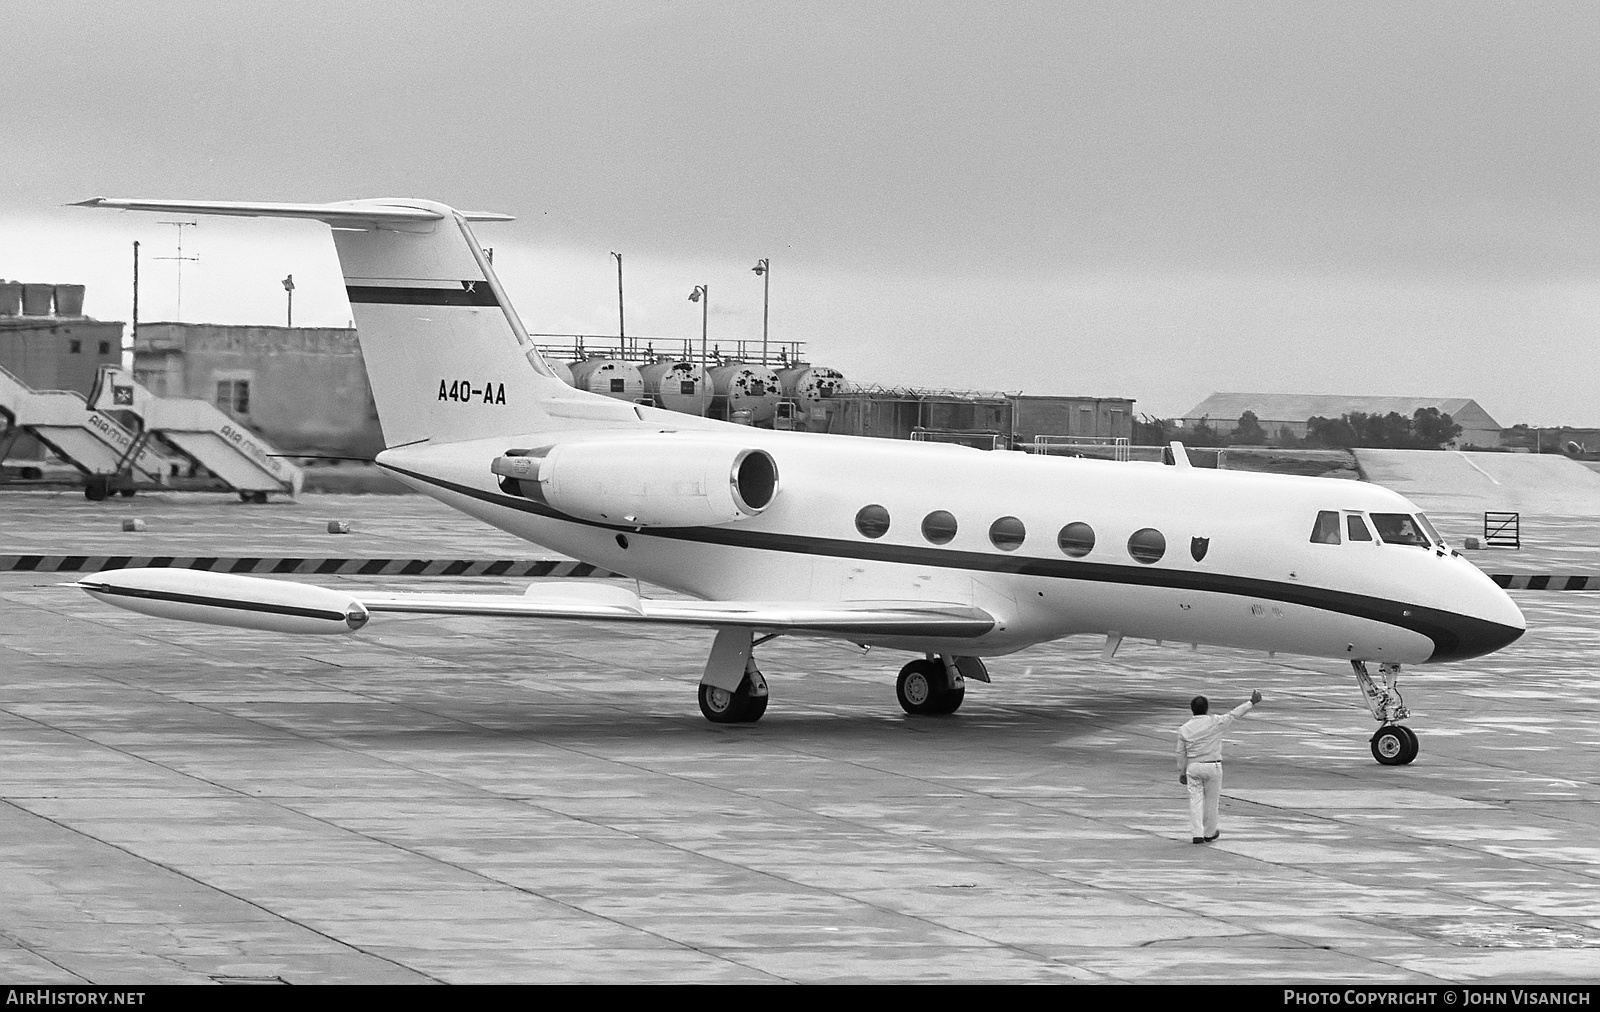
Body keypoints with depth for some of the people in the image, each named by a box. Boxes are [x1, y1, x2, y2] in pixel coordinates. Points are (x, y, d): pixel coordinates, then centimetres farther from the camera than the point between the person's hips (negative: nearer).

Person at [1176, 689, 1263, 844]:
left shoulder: (1184, 729, -1)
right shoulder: (1215, 723, -9)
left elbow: (1181, 754, 4)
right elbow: (1234, 714, 0)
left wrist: (1181, 773, 14)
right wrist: (1252, 702, 11)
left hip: (1193, 767, 2)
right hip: (1212, 766, -2)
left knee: (1195, 799, 5)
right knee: (1211, 800, 11)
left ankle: (1198, 834, -4)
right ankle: (1209, 833, 22)